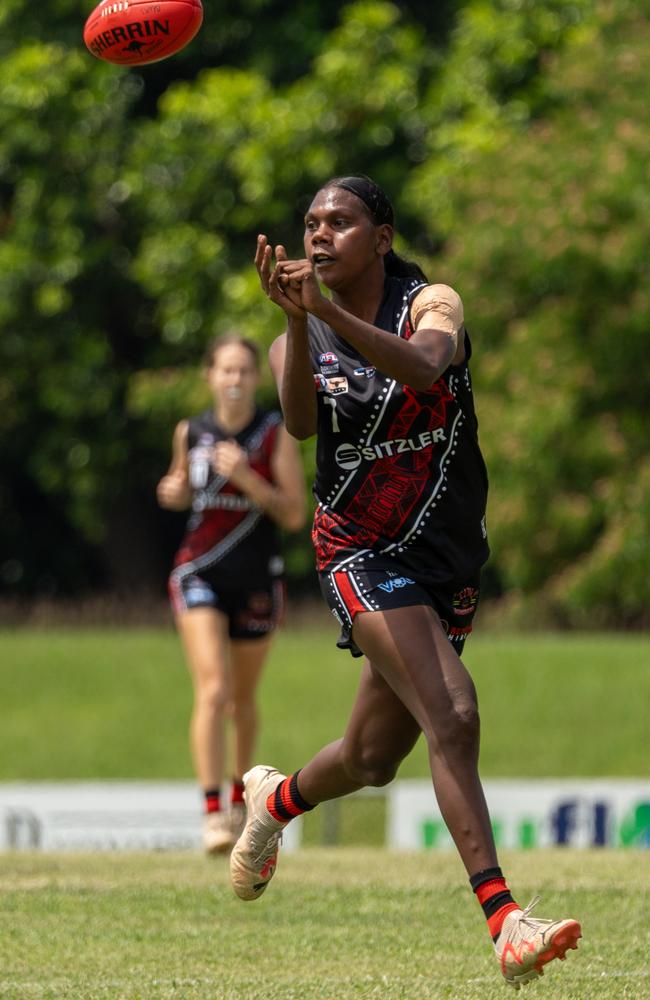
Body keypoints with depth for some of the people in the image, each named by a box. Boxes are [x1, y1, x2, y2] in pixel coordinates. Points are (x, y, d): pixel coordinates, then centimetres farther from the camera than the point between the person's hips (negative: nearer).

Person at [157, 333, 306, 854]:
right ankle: (213, 812, -20)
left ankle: (240, 794, 38)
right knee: (212, 692, -17)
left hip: (257, 579, 0)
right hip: (199, 575, 0)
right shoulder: (191, 432, 1)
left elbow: (295, 515, -11)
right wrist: (174, 491, -4)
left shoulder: (277, 435, -7)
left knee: (243, 699, 13)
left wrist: (247, 478, -23)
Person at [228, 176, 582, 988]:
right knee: (452, 718, -24)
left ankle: (274, 801, 47)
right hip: (361, 553, -2)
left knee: (373, 760, 13)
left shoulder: (431, 305, -3)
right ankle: (504, 921, -28)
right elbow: (300, 423, -20)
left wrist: (332, 312, -40)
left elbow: (425, 366, -28)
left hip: (448, 556, 2)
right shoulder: (298, 343, 2)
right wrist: (297, 323, -35)